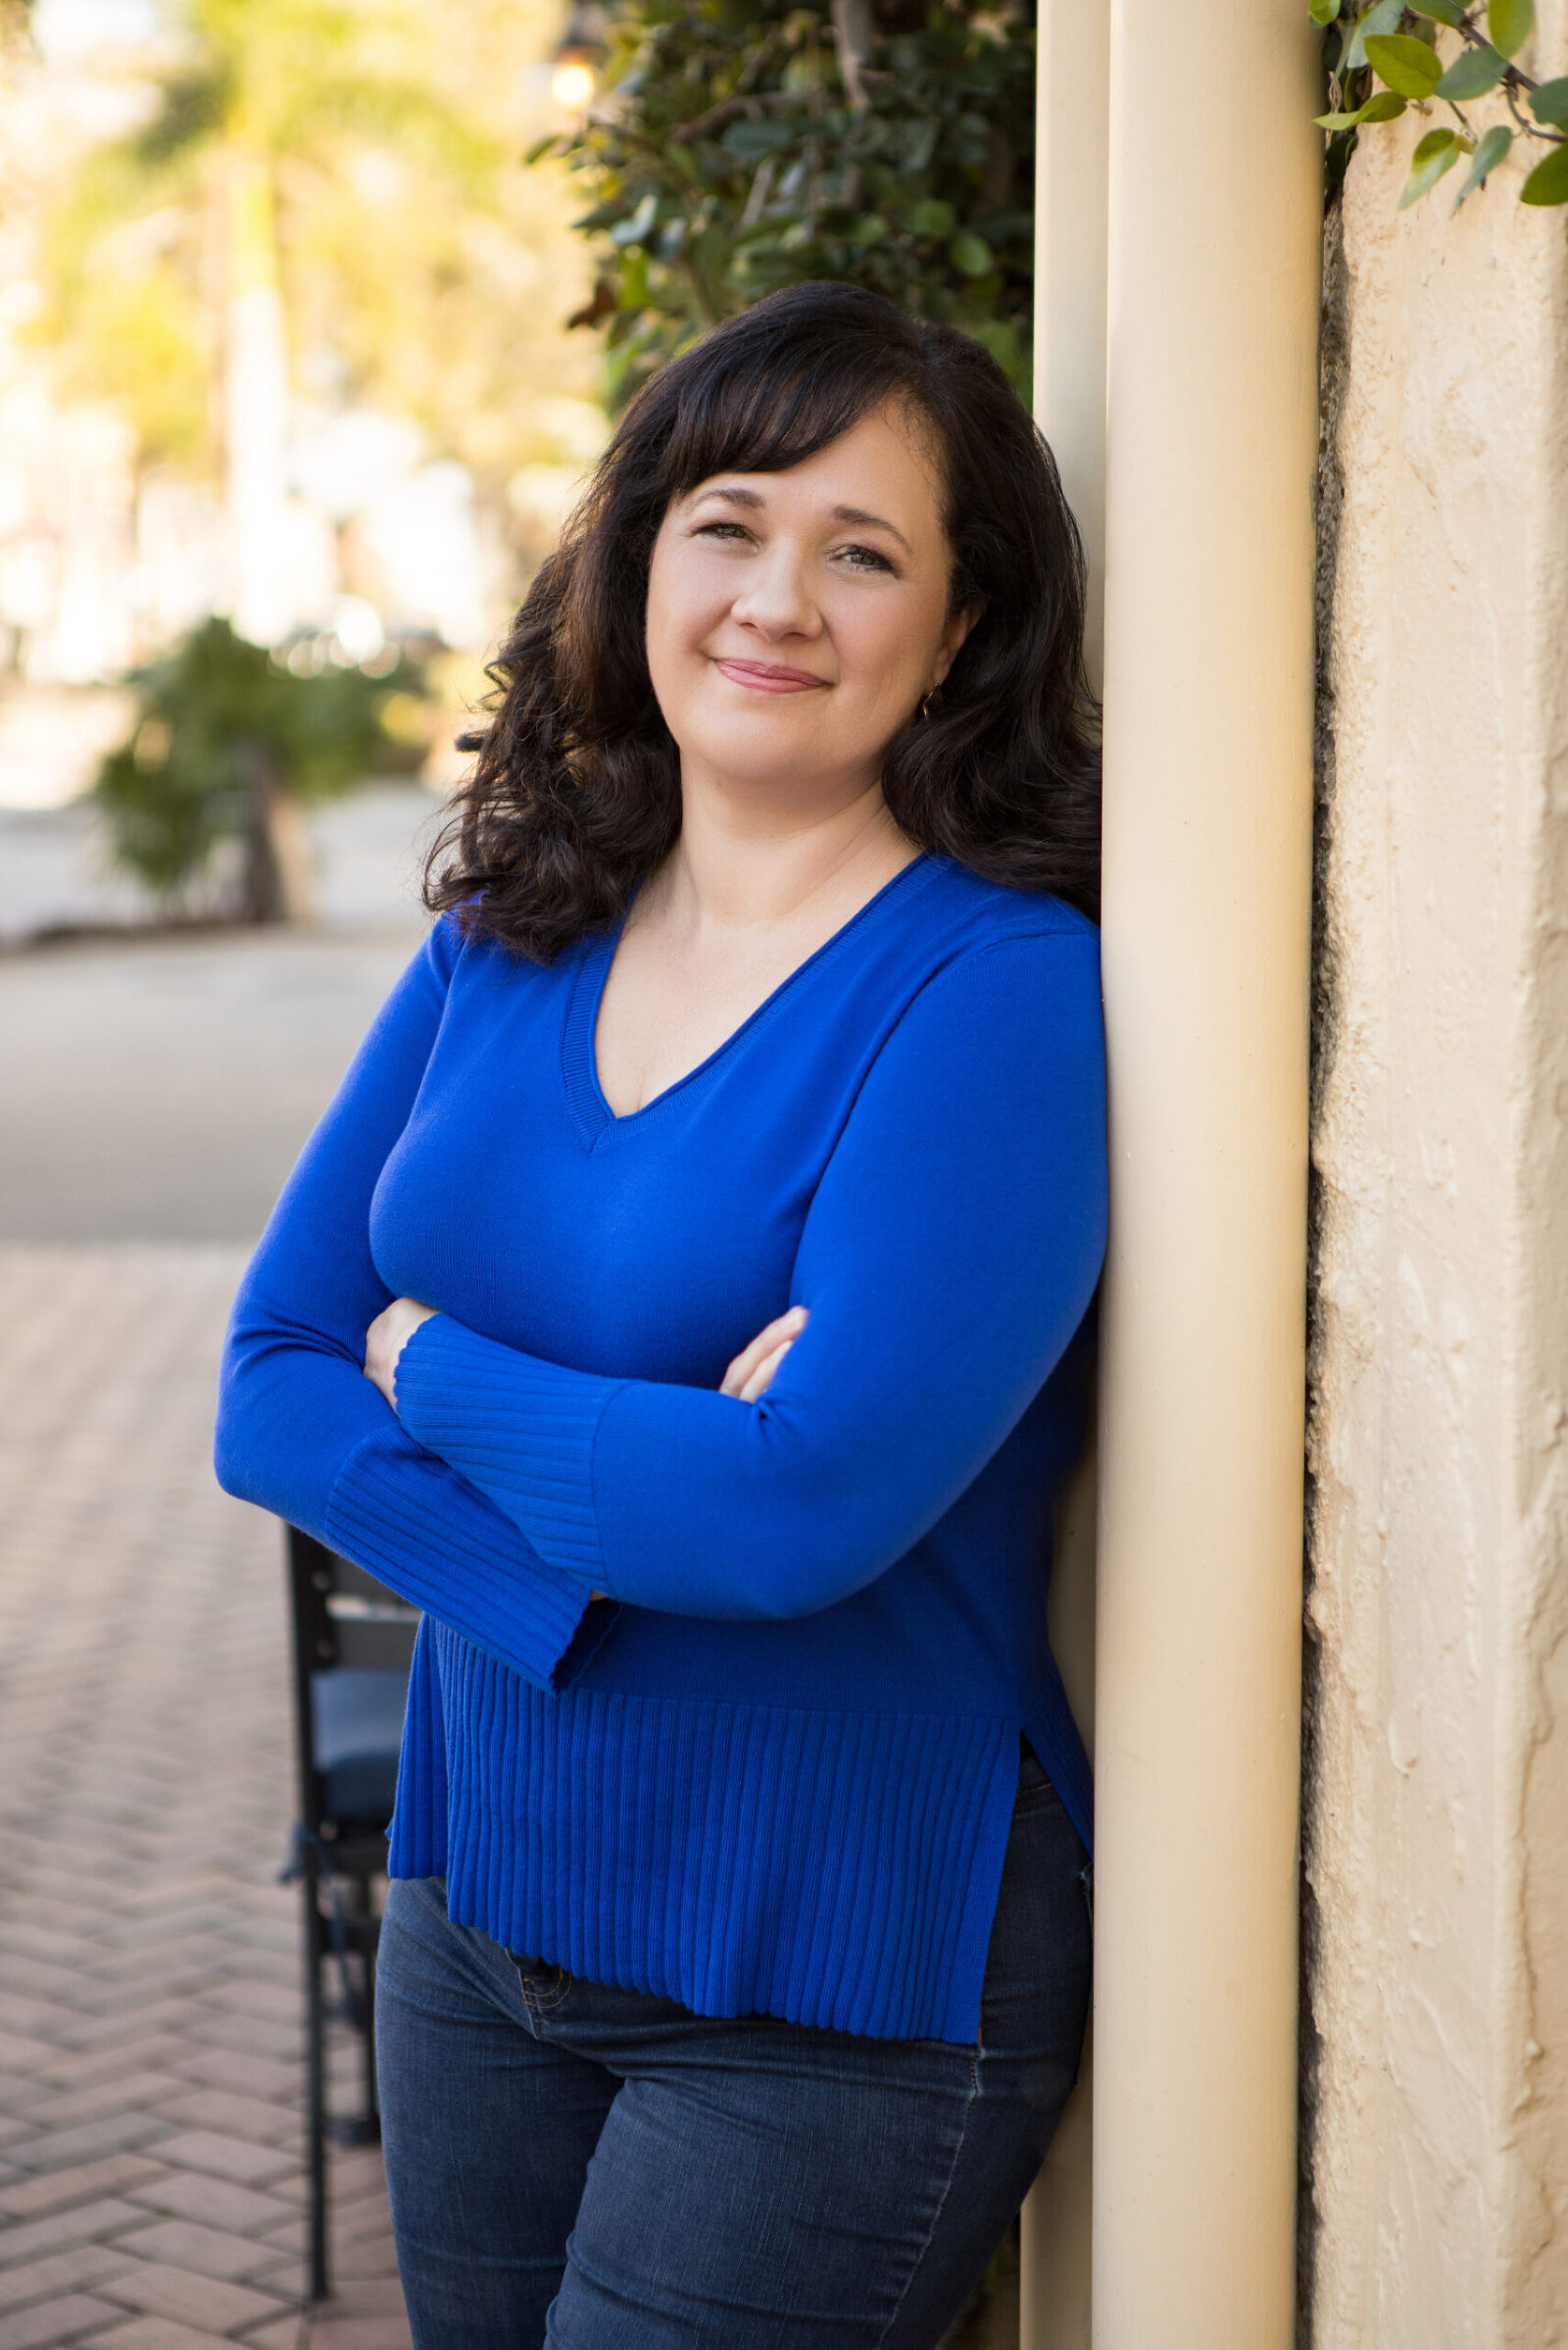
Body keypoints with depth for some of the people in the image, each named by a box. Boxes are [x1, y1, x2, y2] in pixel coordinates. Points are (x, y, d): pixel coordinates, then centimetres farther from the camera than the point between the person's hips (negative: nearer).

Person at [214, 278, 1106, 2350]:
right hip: (480, 1907, 6)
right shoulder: (507, 943, 3)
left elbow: (802, 1508, -27)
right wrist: (584, 1547, -18)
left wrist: (427, 1365, -11)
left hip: (840, 1984, -6)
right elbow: (269, 1388, -1)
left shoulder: (1001, 990, -17)